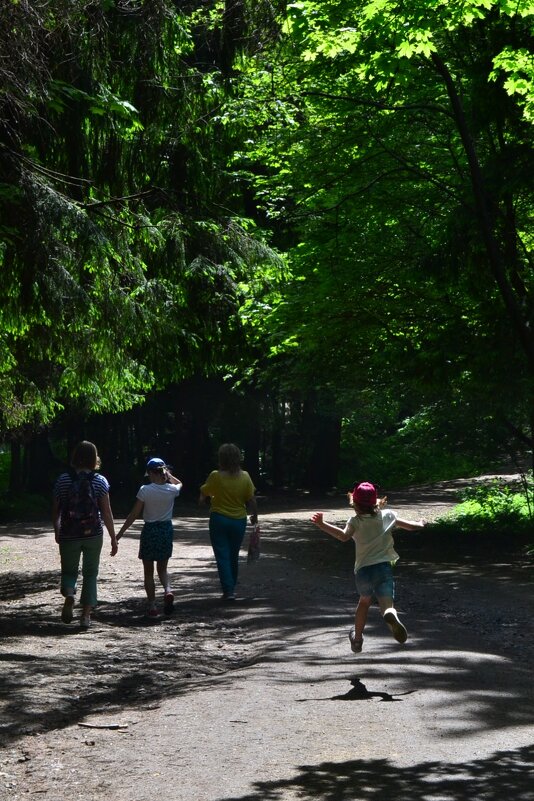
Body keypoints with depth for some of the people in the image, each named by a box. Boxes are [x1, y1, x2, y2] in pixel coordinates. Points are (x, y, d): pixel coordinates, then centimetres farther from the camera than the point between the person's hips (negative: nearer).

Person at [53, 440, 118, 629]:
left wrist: (57, 533, 20)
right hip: (93, 535, 0)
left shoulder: (63, 480, -2)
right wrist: (113, 539, 2)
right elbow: (106, 513, -5)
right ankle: (86, 614, 6)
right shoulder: (99, 481, -4)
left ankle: (69, 595, -14)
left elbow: (56, 511, 4)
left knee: (69, 571, 16)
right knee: (90, 573, 12)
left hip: (69, 535, 0)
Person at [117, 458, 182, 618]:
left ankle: (152, 606, 7)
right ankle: (168, 590, -12)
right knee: (162, 569, 17)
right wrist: (167, 475, 12)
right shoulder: (171, 490, -5)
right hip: (166, 530, 3)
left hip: (149, 531, -3)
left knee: (148, 571, 10)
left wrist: (119, 534, -3)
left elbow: (134, 515, -10)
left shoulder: (145, 490, -14)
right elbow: (179, 483, 24)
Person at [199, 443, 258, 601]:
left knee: (222, 556, 1)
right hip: (239, 521, 3)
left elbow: (203, 494, -2)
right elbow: (251, 500, -3)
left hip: (219, 519, -3)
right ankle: (231, 587, 28)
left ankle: (228, 590, -8)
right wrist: (255, 516, 11)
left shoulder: (215, 476, -13)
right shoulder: (245, 477, -8)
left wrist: (203, 500, 20)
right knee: (234, 556, 18)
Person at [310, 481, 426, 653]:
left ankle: (357, 639, 40)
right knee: (387, 605, -6)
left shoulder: (355, 521, -1)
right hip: (384, 568, 0)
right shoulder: (388, 515, 9)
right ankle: (391, 616, -43)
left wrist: (321, 524, -22)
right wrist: (421, 523, 39)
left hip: (363, 571, 0)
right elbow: (411, 526, 18)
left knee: (364, 601, 27)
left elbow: (344, 536, -21)